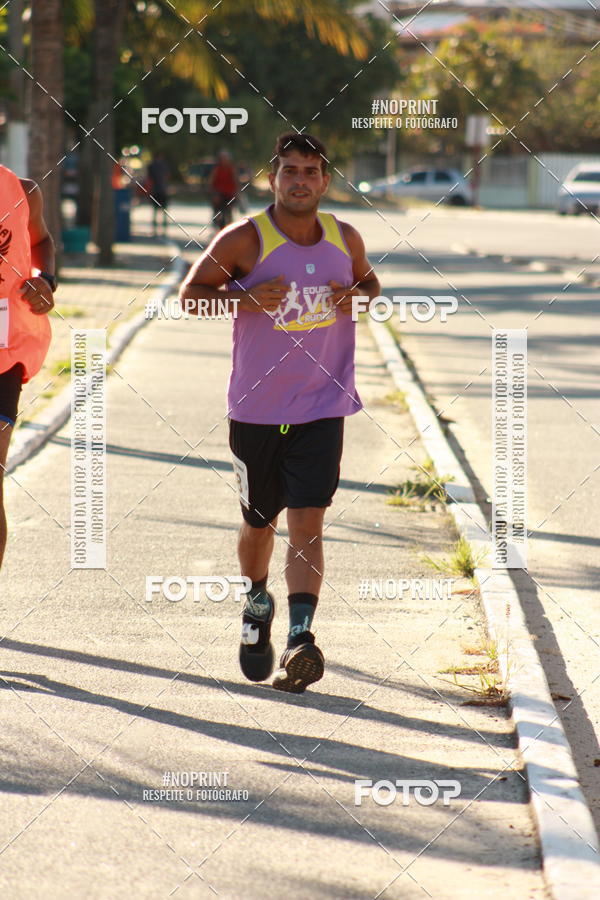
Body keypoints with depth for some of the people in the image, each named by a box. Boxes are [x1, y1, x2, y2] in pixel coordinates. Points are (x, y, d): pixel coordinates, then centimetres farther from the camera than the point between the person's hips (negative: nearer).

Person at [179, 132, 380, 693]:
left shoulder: (345, 239, 3)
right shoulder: (245, 240, -7)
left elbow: (368, 280, 22)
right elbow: (190, 295, -2)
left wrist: (358, 296, -3)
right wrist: (247, 297, -19)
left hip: (322, 408, 1)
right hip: (256, 408, -1)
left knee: (307, 524, -12)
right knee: (258, 523, 12)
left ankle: (300, 638, -20)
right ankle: (256, 605, 42)